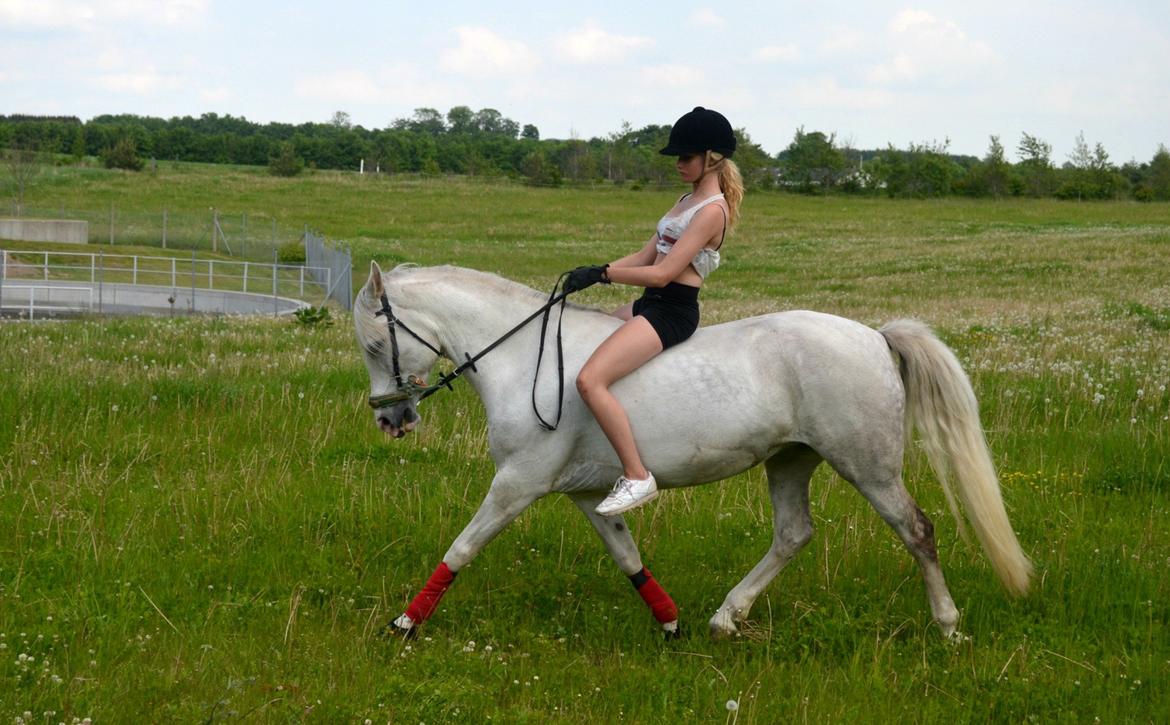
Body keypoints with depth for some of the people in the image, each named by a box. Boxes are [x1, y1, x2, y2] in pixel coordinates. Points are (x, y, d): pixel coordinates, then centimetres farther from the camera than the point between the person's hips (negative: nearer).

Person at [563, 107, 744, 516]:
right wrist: (590, 275, 2)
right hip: (649, 306, 11)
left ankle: (637, 477, -23)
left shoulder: (712, 211, -13)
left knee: (590, 379, -27)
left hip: (672, 312, -11)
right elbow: (644, 257, 15)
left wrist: (601, 274, -15)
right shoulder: (688, 201, 17)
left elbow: (662, 273, -19)